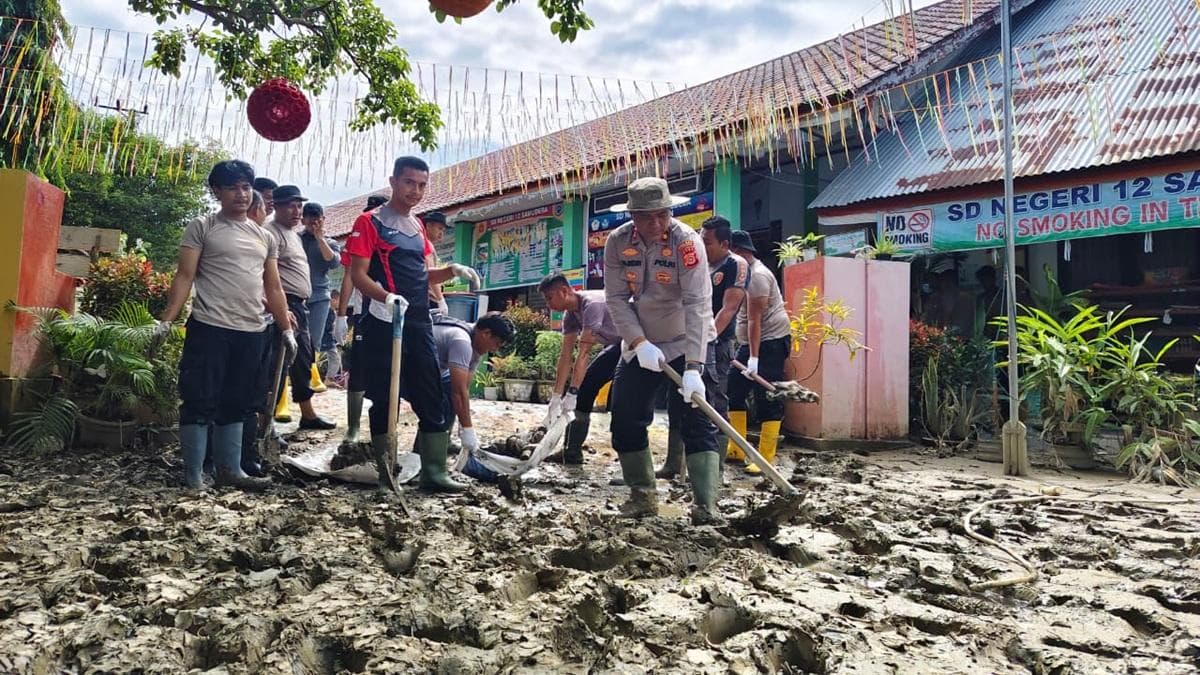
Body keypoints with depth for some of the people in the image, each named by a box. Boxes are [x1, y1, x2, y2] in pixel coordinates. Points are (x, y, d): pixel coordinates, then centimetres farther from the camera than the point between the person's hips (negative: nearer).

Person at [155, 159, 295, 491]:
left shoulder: (265, 237, 17)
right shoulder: (202, 227, 3)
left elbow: (273, 289, 19)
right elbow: (185, 277, -3)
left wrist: (287, 328, 14)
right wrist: (166, 320, -13)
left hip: (252, 333, 5)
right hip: (209, 328, -5)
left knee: (235, 405, 12)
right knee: (200, 402, -2)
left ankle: (230, 469, 20)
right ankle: (193, 474, 7)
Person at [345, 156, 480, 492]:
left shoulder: (417, 226, 18)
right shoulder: (370, 222, -2)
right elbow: (358, 274, -10)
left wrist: (452, 270, 6)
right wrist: (386, 297, -29)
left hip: (419, 323, 6)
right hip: (384, 323, -6)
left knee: (432, 398, 3)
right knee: (385, 398, 1)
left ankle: (434, 471, 8)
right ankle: (384, 470, 13)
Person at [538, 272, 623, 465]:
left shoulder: (592, 304, -29)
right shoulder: (570, 315, -1)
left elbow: (584, 353, -34)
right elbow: (566, 355, -4)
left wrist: (572, 394, -35)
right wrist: (556, 397, -9)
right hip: (616, 345, 9)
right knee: (585, 384, 5)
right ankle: (572, 451, 10)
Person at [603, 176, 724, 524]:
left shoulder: (687, 241, -22)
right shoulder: (617, 243, -9)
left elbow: (698, 305, -29)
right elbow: (617, 299, -9)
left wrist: (694, 367, -36)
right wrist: (639, 343, -23)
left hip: (688, 343, -4)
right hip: (640, 344, 4)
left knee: (697, 424, -10)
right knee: (625, 420, 5)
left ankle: (705, 505, -9)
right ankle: (643, 496, 20)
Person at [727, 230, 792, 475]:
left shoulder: (757, 275, -18)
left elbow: (755, 319, -23)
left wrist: (754, 357, -26)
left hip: (771, 341, -10)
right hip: (749, 341, 10)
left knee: (769, 400, -8)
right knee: (734, 391, 10)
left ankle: (765, 460, -6)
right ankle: (736, 449, 17)